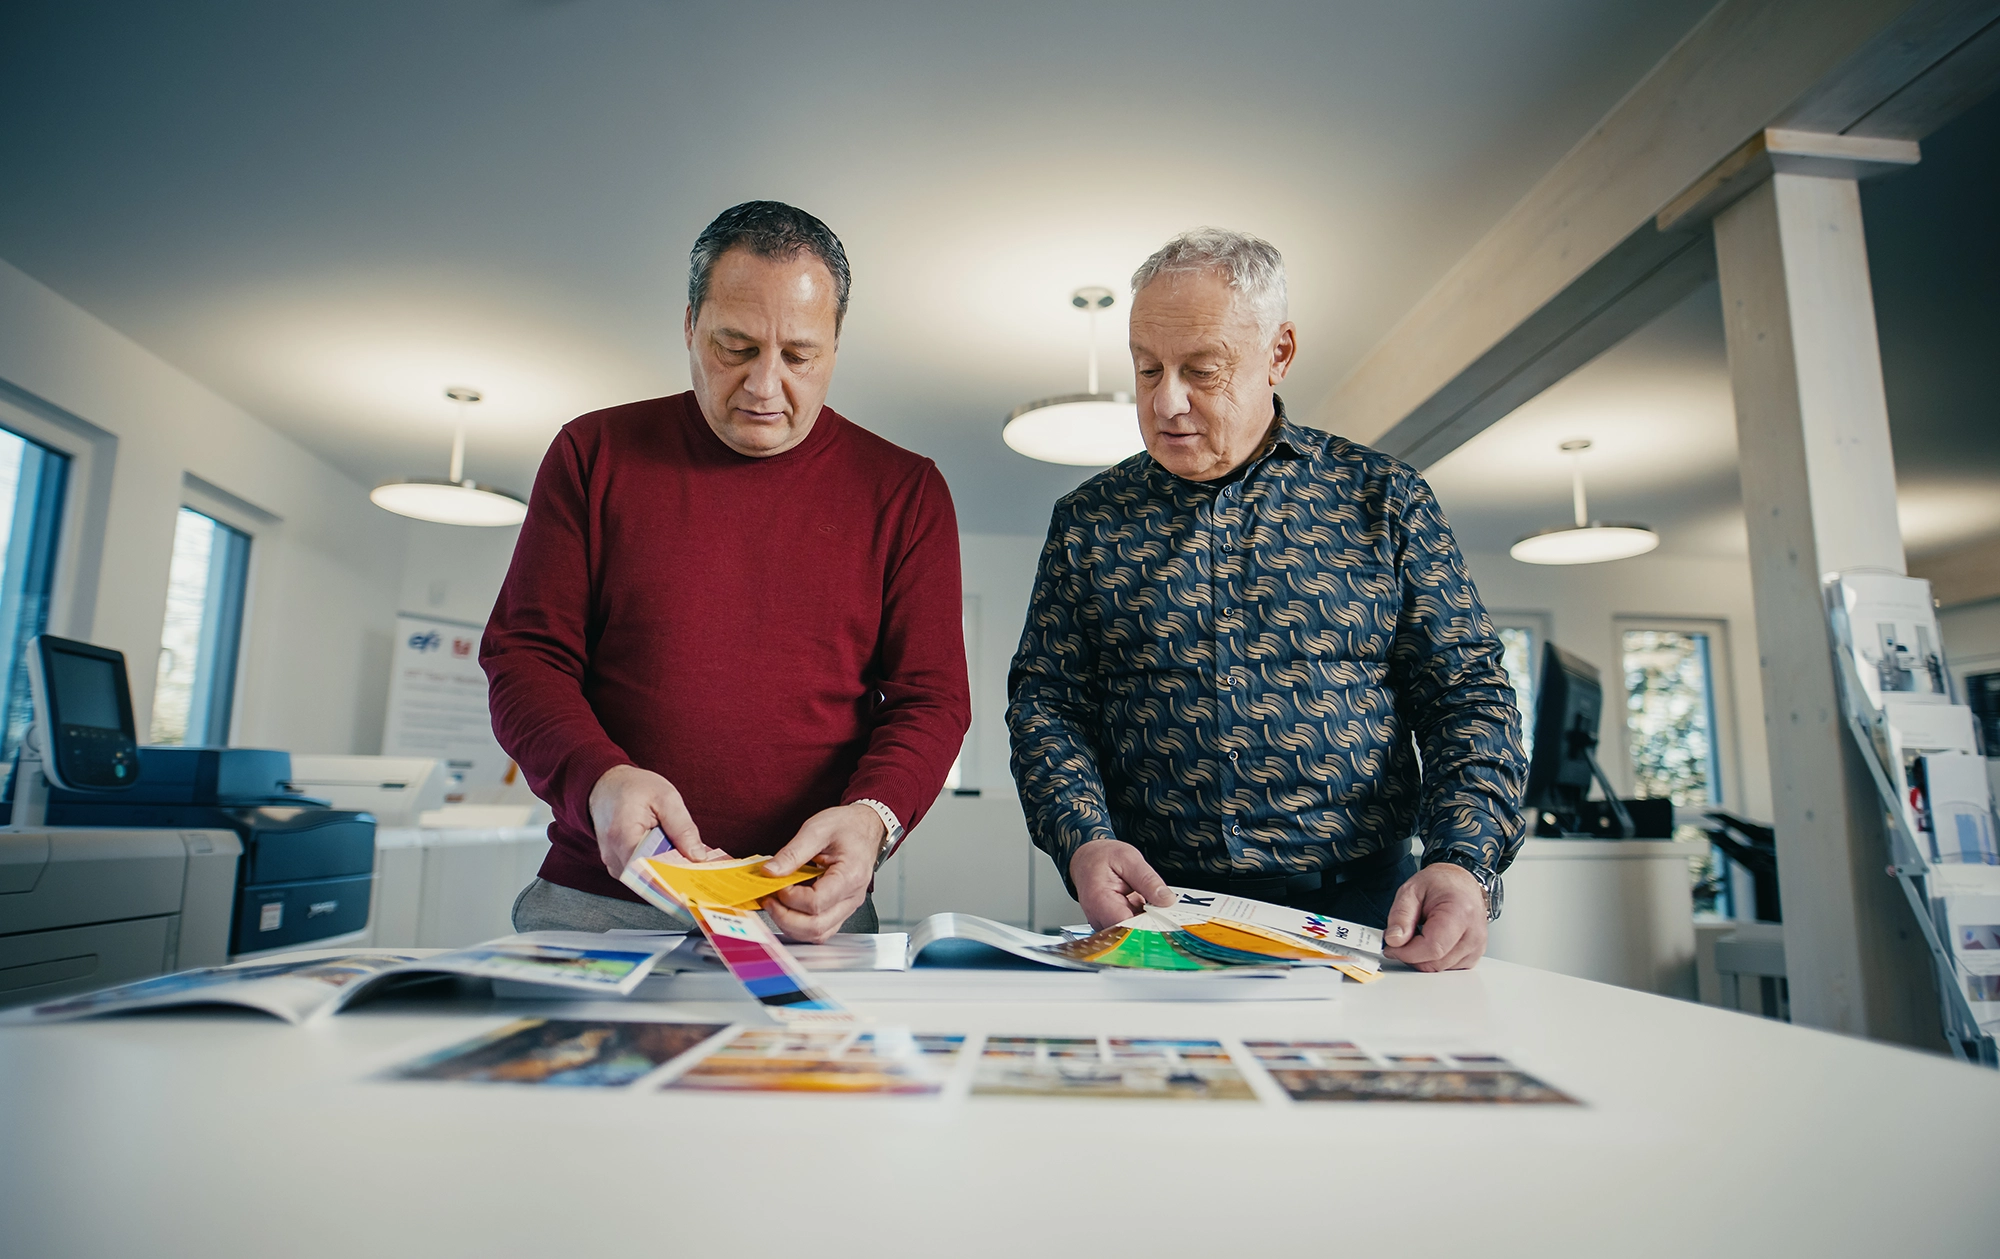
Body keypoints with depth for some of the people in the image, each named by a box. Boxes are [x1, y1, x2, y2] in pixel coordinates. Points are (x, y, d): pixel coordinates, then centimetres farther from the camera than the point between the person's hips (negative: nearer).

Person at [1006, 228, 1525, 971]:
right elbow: (1044, 701, 7)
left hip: (1364, 907, 1)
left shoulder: (1384, 498, 8)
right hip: (1155, 910, 0)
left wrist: (1463, 862, -10)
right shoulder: (1087, 520, 9)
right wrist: (1083, 840, -11)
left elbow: (1465, 692, 6)